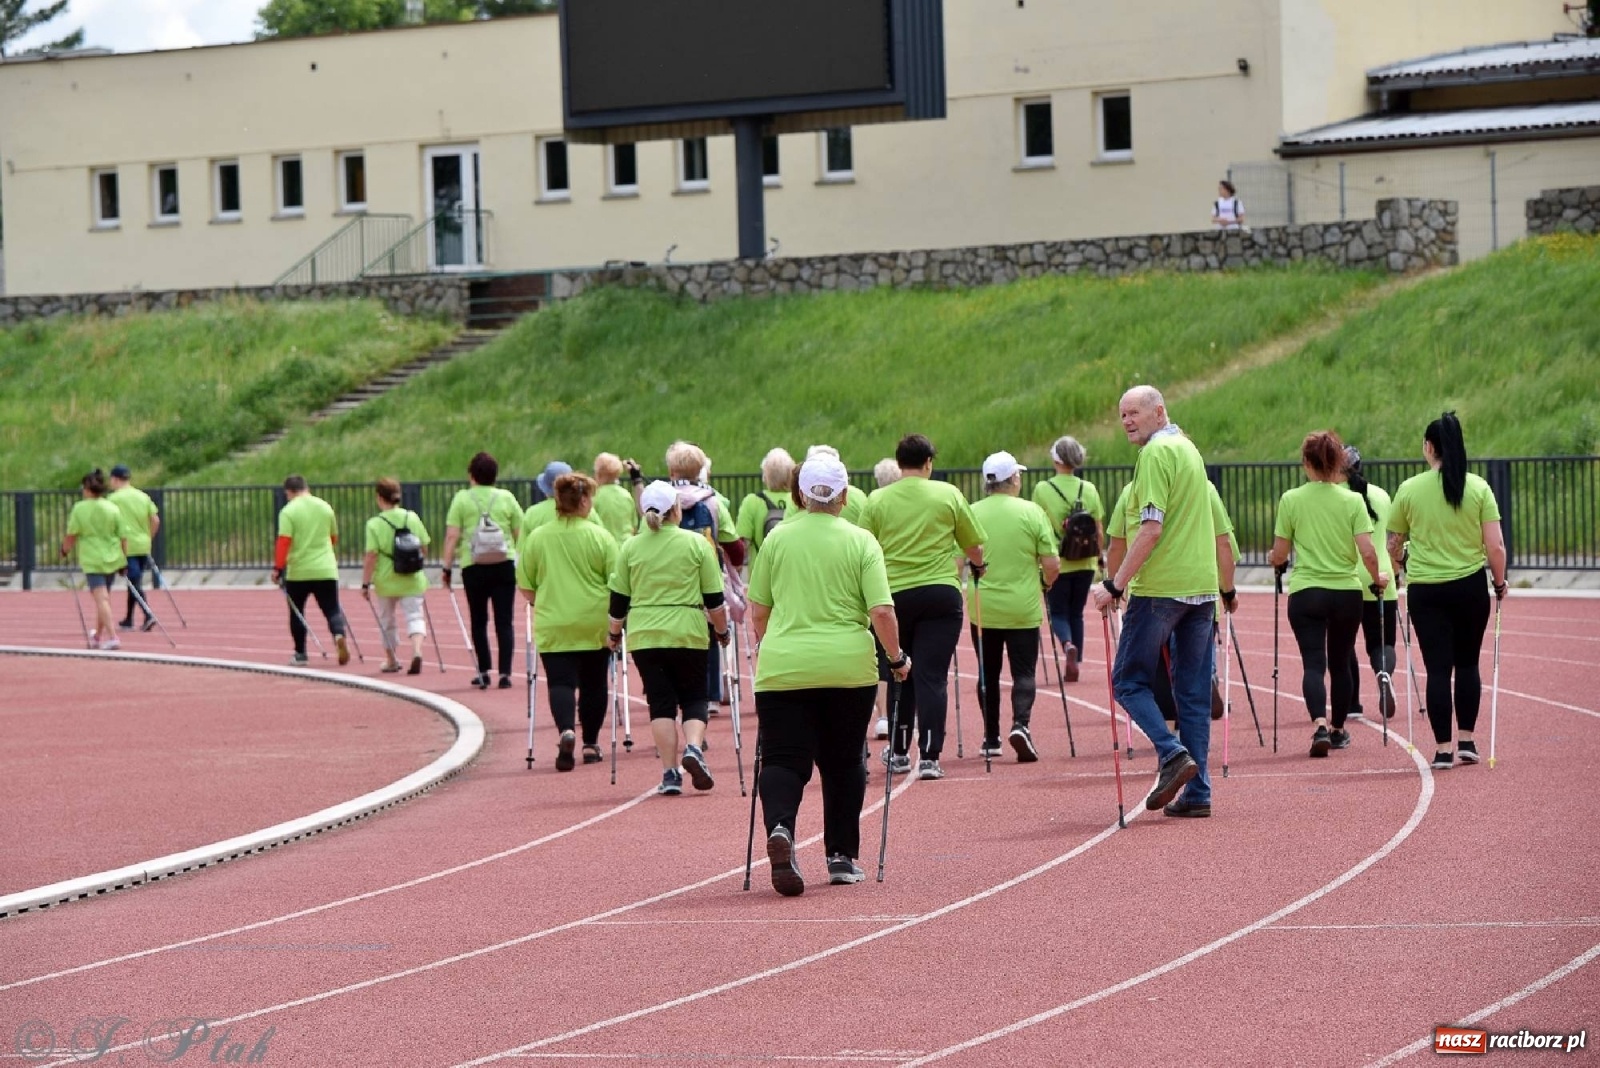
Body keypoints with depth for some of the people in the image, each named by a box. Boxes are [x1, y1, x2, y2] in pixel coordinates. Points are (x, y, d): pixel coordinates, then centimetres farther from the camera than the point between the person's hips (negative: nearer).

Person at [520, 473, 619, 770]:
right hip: (595, 625, 0)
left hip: (553, 626, 0)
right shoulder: (600, 537, -6)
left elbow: (525, 586, 5)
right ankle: (590, 744, 23)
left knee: (560, 682, -1)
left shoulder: (536, 537, -1)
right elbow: (616, 584, -4)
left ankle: (566, 731, -27)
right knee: (593, 684, 15)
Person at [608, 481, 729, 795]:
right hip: (688, 633, -1)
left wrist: (614, 631, 21)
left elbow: (619, 598, 6)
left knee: (661, 701, 6)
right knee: (694, 697, 10)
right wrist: (721, 629, 13)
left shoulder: (630, 547, 3)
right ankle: (693, 747, -18)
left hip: (644, 636, 1)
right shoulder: (696, 544, -2)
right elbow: (714, 598, 0)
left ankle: (670, 772, -1)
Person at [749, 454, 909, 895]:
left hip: (783, 667, 0)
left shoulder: (777, 539, 4)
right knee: (843, 763, 15)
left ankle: (780, 827, -29)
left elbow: (757, 611, 9)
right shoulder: (861, 542, -1)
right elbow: (881, 612, -8)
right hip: (848, 668, 0)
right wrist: (897, 658, 7)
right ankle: (842, 857, 19)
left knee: (783, 759, -1)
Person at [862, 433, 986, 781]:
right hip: (941, 592, -1)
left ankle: (899, 752, 22)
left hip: (894, 594, 1)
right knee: (932, 676, -2)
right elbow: (973, 544, 8)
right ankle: (929, 756, -8)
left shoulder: (877, 500, 1)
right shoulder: (948, 494, 1)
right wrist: (978, 566, 30)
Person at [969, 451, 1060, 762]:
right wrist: (1047, 583, 14)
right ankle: (1021, 724, -20)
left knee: (988, 674, 14)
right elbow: (1052, 564, -7)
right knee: (1023, 671, 3)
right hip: (1023, 608, -2)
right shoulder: (1031, 512, -7)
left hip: (982, 607, 2)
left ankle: (991, 739, 18)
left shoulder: (970, 514, -2)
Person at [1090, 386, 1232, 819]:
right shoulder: (1190, 449, 18)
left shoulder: (1156, 452, -10)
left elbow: (1151, 529, -18)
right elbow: (1219, 536, 23)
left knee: (1129, 680, 2)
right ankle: (1197, 792, 5)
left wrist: (1115, 585, -17)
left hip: (1159, 587, -8)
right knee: (1194, 690, 7)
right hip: (1201, 586, 8)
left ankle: (1174, 753, -16)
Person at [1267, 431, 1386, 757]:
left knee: (1313, 663, -6)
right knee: (1340, 663, 16)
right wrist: (1377, 578, 11)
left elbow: (1279, 554, 0)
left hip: (1306, 592, -2)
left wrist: (1273, 560, 23)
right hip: (1347, 592, 2)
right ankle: (1338, 730, 29)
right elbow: (1367, 553, -8)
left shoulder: (1291, 500, -4)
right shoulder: (1352, 501, -3)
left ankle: (1320, 724, -28)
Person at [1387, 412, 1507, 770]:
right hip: (1471, 587, 1)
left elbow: (1394, 544, 8)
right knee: (1467, 664, 16)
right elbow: (1495, 546, -7)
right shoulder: (1479, 489, -4)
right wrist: (1500, 582, 11)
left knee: (1438, 669, 2)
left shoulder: (1409, 489, -4)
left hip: (1426, 590, -1)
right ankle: (1466, 741, 16)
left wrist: (1397, 564, 30)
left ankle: (1443, 749, 0)